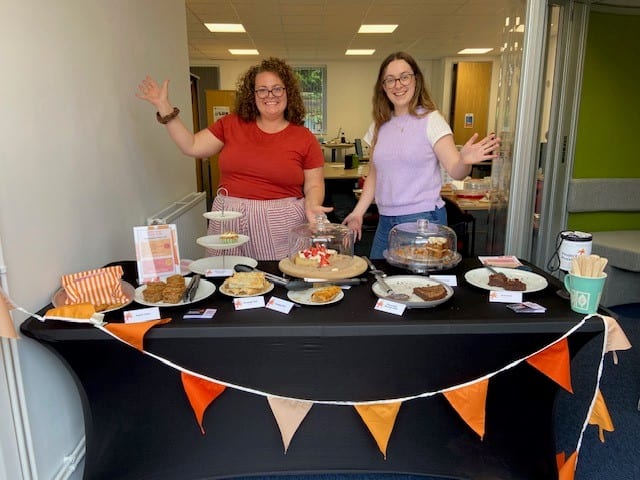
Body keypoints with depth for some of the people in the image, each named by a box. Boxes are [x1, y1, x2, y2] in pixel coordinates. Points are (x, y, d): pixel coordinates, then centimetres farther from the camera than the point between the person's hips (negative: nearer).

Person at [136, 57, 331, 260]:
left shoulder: (304, 138, 2)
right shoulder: (232, 124, 7)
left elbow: (314, 185, 4)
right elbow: (191, 147, 7)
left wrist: (312, 206, -16)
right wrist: (164, 107, 4)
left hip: (280, 224, -2)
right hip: (228, 221, 2)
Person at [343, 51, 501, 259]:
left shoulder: (430, 119, -6)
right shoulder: (379, 126, 8)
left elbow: (455, 171, -13)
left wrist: (465, 160, -35)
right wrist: (358, 213, 7)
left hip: (423, 219, -5)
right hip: (386, 222, 5)